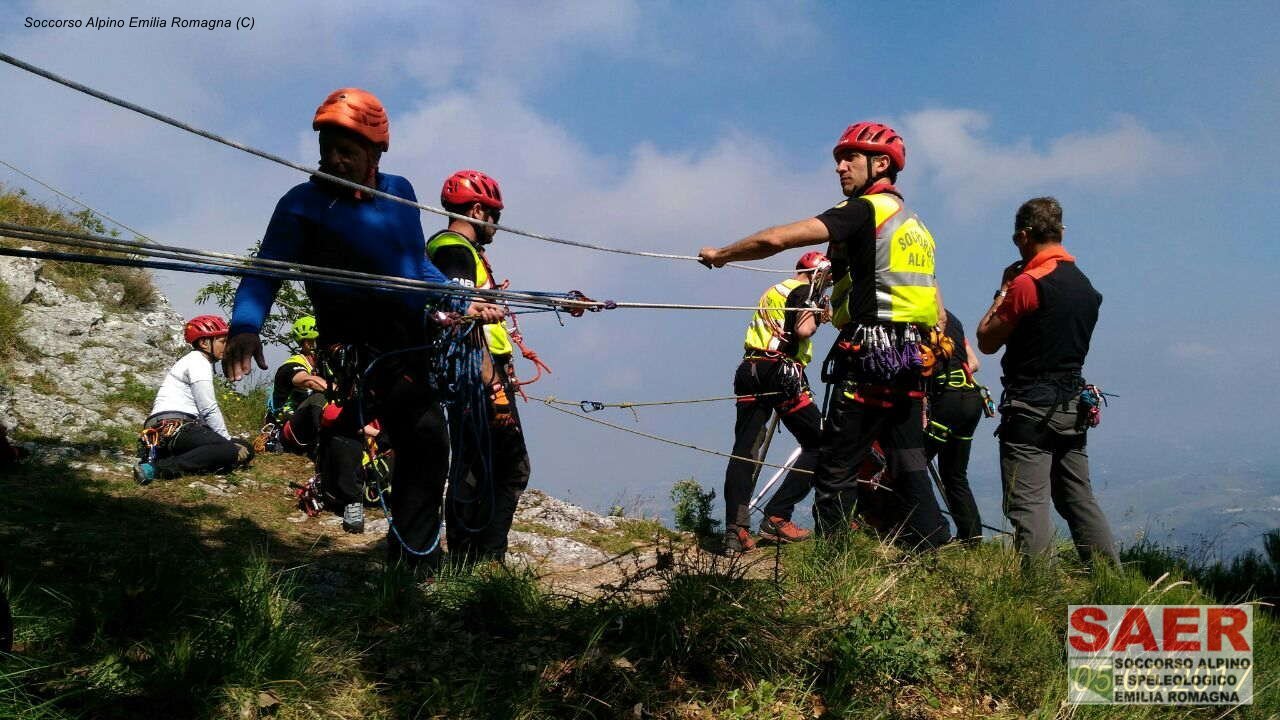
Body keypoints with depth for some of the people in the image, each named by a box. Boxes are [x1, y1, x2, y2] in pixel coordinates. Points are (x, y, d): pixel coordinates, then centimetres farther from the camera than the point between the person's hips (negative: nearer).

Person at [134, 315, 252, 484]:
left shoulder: (192, 360, 28)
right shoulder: (198, 361, -3)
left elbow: (202, 410, 20)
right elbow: (209, 410, -10)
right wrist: (228, 440, -3)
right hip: (174, 427, -10)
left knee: (244, 450, -4)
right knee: (232, 451, -27)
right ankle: (158, 468, -28)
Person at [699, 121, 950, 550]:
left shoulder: (864, 210, -7)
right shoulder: (914, 224, 21)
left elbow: (775, 239, -16)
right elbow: (938, 309, 21)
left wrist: (721, 254, -1)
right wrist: (930, 360, 24)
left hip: (870, 358, -9)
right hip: (911, 361, 9)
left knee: (836, 471, -4)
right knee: (909, 467, 10)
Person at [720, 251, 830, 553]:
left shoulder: (774, 291, 26)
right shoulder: (804, 291, 0)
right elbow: (803, 330, -15)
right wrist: (819, 315, 4)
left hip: (750, 371, 8)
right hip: (782, 374, -8)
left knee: (744, 450, 0)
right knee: (819, 445, 2)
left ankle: (735, 530, -8)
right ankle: (776, 518, -7)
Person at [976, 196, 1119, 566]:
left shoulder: (1027, 283, -14)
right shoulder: (1085, 285, 12)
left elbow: (987, 341, -6)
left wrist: (1003, 290, 4)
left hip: (1031, 406, -8)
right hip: (1073, 406, 8)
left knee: (1028, 504, -6)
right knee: (1079, 500, 15)